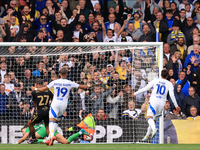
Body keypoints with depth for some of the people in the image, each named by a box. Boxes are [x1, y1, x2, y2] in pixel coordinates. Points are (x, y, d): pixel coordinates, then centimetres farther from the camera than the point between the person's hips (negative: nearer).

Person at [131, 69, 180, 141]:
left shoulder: (155, 81, 6)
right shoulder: (169, 84, 7)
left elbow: (145, 88, 3)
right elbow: (172, 95, 0)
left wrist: (135, 93, 13)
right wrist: (176, 106, 7)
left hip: (154, 101, -3)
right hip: (162, 103, 3)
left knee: (149, 117, -16)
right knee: (154, 119, 16)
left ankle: (154, 129, -45)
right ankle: (147, 135, 16)